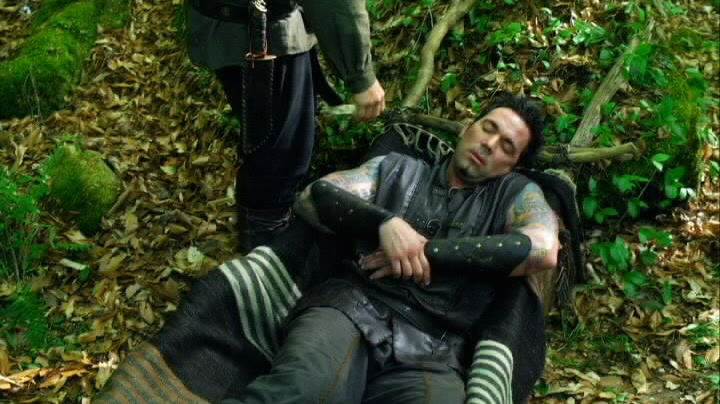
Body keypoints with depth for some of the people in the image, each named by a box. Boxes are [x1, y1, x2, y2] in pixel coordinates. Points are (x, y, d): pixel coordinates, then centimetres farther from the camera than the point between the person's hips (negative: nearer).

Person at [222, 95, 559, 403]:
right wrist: (384, 222, -6)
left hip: (431, 351, 0)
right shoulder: (398, 168, 22)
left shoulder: (515, 193, 19)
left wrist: (428, 250, -4)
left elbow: (544, 250, -3)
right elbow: (313, 197, 13)